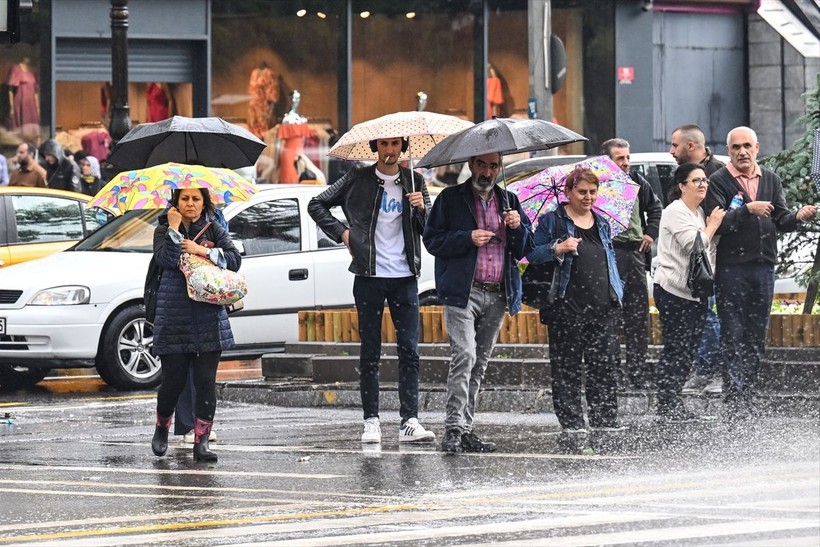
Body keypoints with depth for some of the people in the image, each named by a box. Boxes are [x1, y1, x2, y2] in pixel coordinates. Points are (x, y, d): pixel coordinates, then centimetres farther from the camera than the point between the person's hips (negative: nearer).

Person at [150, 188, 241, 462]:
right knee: (174, 379, -1)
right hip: (174, 316, -1)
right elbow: (167, 260, -13)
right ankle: (162, 427, 26)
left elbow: (235, 259, -2)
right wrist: (174, 229, -13)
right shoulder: (164, 231, 5)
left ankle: (202, 440, 0)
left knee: (205, 380, -4)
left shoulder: (215, 231, 10)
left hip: (209, 317, 2)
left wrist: (204, 251, -10)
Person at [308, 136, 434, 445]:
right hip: (369, 277, -1)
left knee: (409, 351, -4)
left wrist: (422, 209, -13)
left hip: (404, 278, 1)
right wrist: (341, 232, 0)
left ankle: (409, 422, -5)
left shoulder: (414, 182, 9)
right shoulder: (358, 180, 4)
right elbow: (317, 205, 11)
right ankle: (371, 421, 5)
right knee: (370, 353, 2)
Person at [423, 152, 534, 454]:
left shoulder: (509, 201, 17)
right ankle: (454, 428, -18)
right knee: (464, 355, -17)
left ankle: (466, 429, 11)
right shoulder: (451, 199, 4)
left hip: (497, 296, 5)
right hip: (463, 293, -5)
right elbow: (432, 240, -1)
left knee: (480, 362, 7)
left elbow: (523, 250, 18)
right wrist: (468, 238, -14)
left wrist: (518, 227, -3)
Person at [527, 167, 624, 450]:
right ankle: (573, 427, 1)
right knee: (567, 369, -2)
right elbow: (533, 254, -3)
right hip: (566, 308, -5)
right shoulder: (552, 221, 1)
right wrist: (558, 249, -19)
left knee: (605, 367, 3)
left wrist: (616, 293, 18)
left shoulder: (602, 223, 18)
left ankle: (607, 423, 8)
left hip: (602, 308, 5)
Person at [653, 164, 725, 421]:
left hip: (696, 291, 9)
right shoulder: (675, 211, -10)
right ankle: (667, 406, -5)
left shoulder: (699, 213, 18)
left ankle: (674, 405, 12)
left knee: (688, 350, 7)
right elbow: (694, 245, -20)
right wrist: (713, 224, -7)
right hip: (674, 291, -9)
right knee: (676, 349, -8)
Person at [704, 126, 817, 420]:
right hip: (731, 268, -5)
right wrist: (747, 210, -26)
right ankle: (734, 400, -9)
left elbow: (780, 221, 9)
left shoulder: (771, 180, 13)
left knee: (756, 337, 8)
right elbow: (716, 224, -14)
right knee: (733, 337, -7)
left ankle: (747, 398, 14)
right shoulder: (718, 181, -3)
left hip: (764, 266, 5)